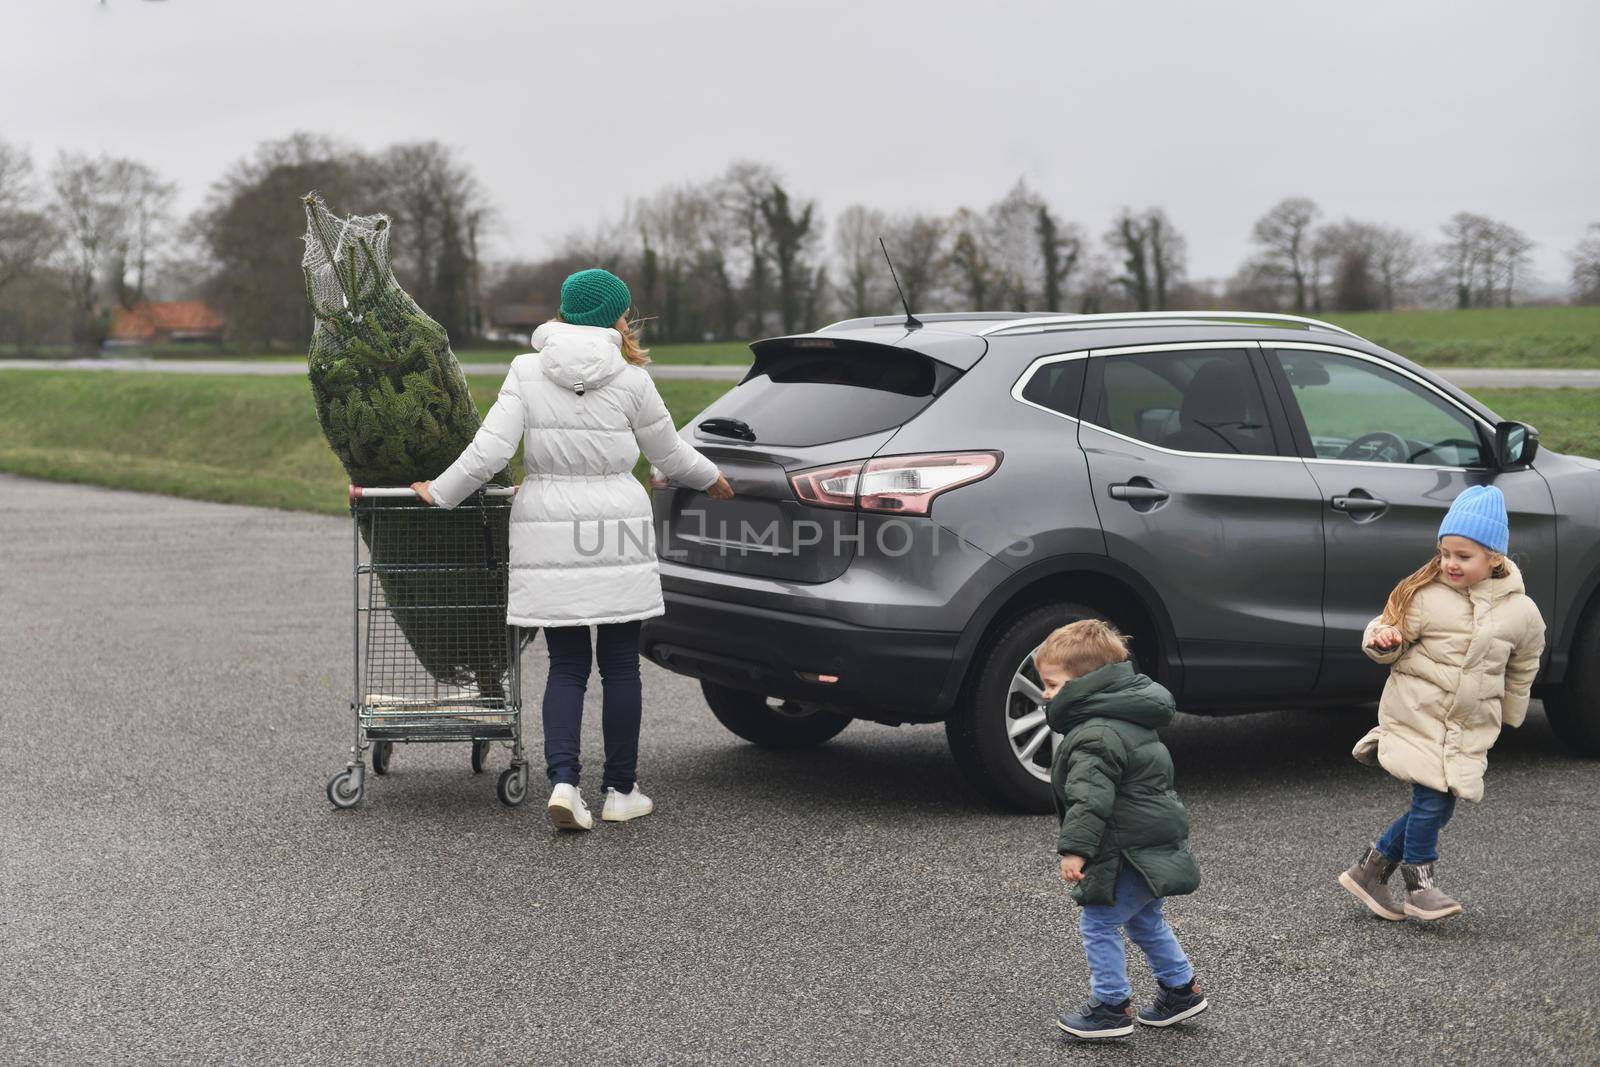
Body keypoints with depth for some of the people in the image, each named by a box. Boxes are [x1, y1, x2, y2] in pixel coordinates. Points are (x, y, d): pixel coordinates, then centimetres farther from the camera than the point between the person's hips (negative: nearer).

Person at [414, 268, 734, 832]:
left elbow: (489, 452, -9)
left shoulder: (527, 372, -1)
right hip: (616, 532, -2)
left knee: (566, 666, 8)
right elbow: (669, 455, 8)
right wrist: (711, 478, 28)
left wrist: (439, 492, 6)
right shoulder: (630, 380, -3)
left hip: (548, 534, 2)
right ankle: (621, 791, 16)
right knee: (620, 666, 10)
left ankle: (563, 780, -9)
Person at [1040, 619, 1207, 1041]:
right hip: (1156, 844, 11)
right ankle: (1182, 990, 34)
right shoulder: (1127, 716, 13)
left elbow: (1090, 799, -30)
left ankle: (1112, 1007, 6)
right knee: (1145, 920, 25)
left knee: (1098, 924, 0)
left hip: (1131, 855, -11)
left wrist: (1075, 848, -31)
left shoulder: (1094, 736, -21)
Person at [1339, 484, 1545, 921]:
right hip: (1417, 716, -3)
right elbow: (1393, 634, -2)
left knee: (1437, 805, 3)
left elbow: (1522, 671, 14)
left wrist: (1507, 717, 20)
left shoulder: (1521, 612, -1)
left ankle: (1370, 869, 18)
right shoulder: (1426, 596, -8)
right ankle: (1419, 885, 6)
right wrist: (1382, 639, -25)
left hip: (1469, 730, 3)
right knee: (1433, 799, -12)